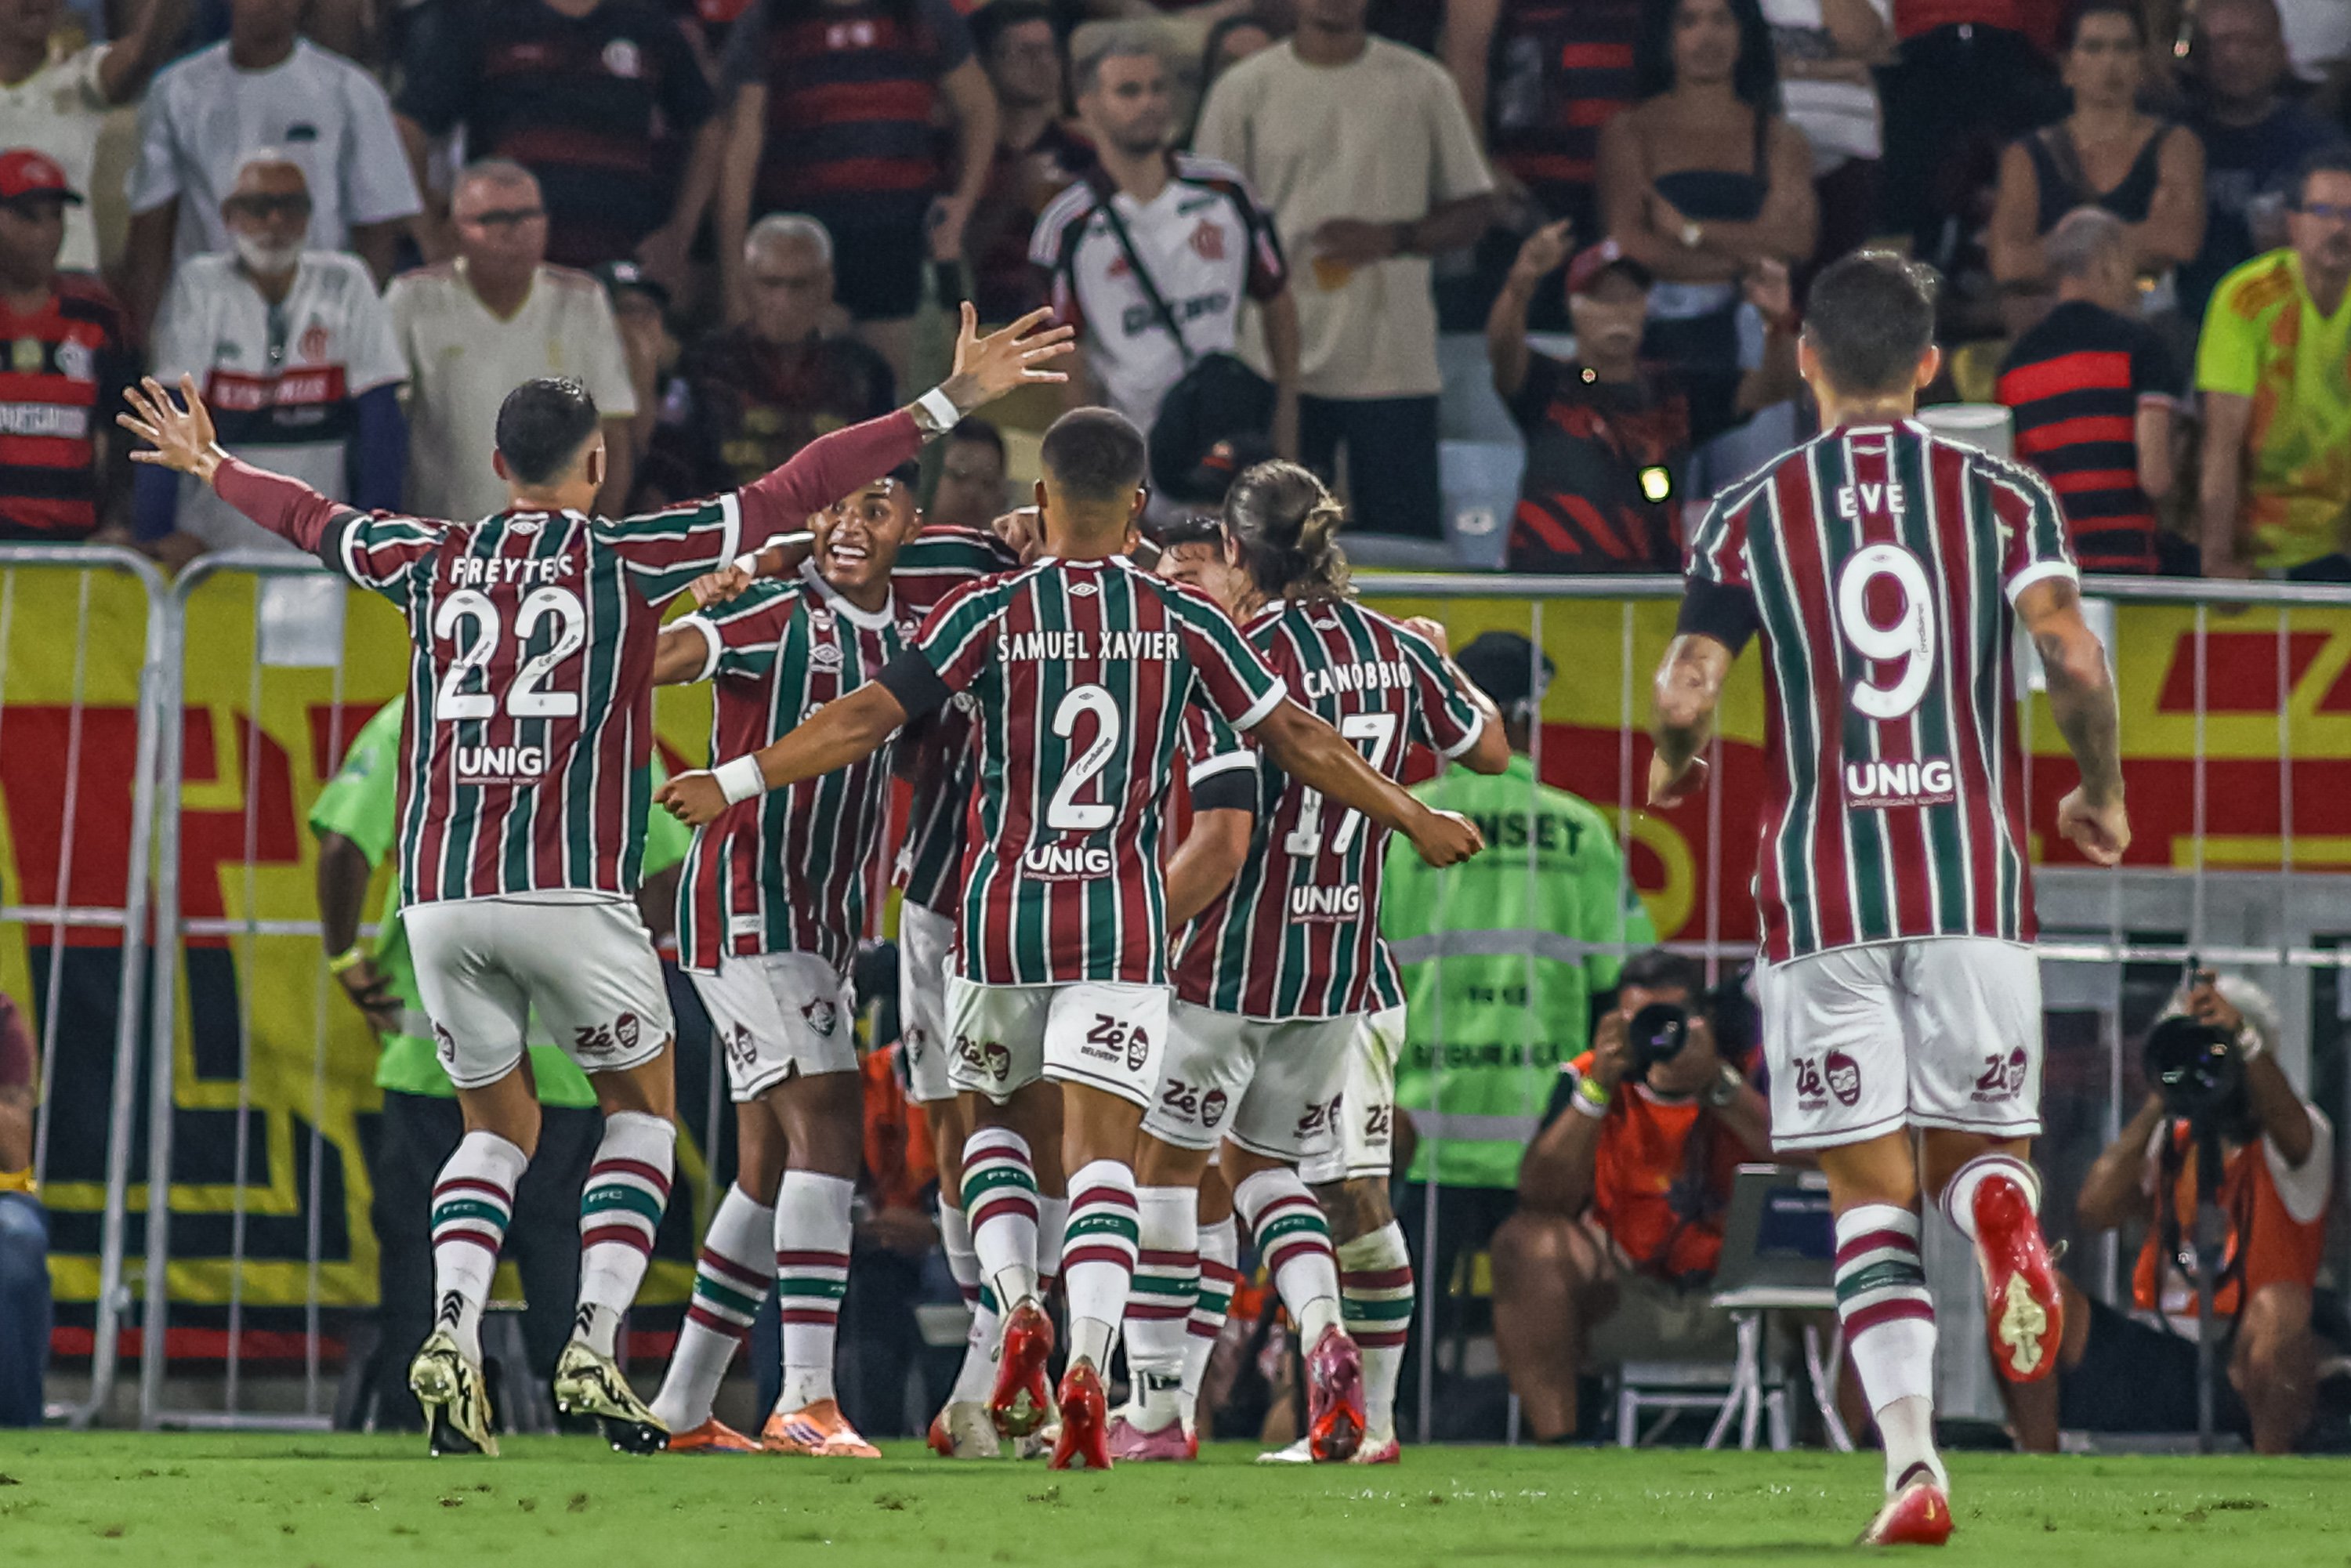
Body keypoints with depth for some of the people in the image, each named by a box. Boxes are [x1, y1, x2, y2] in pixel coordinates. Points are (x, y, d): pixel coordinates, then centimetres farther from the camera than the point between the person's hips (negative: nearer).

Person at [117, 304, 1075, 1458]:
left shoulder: (432, 563, 11)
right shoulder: (626, 556, 2)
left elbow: (309, 518, 29)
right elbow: (789, 495, -1)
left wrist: (208, 465, 48)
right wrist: (947, 404, 2)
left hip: (440, 891, 3)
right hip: (572, 889, -3)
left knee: (498, 1124, 19)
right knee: (641, 1108, 15)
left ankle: (453, 1326, -6)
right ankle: (593, 1342, -2)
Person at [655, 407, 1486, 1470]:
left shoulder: (990, 613, -3)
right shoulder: (1185, 624, 1)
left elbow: (869, 717, -8)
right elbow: (1295, 740, 6)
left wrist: (736, 782, -3)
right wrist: (1412, 819, 19)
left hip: (1003, 910, 0)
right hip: (1123, 922, 0)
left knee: (999, 1120, 21)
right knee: (1101, 1151, -2)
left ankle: (1017, 1312, 0)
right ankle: (1086, 1370, -18)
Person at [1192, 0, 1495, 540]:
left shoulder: (1422, 86, 6)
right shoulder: (1243, 91, 5)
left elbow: (1473, 207, 9)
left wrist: (1392, 239, -11)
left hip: (1393, 367, 0)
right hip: (1277, 365, 0)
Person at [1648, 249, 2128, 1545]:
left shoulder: (1750, 513, 4)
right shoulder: (2003, 500, 4)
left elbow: (1688, 694, -3)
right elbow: (2074, 661, -9)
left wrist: (1671, 771, 19)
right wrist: (2102, 797, 7)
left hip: (1823, 890, 0)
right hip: (1975, 884, 0)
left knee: (1871, 1195, 4)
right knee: (1973, 1140, 13)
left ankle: (1912, 1459, -13)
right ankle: (2001, 1205, -25)